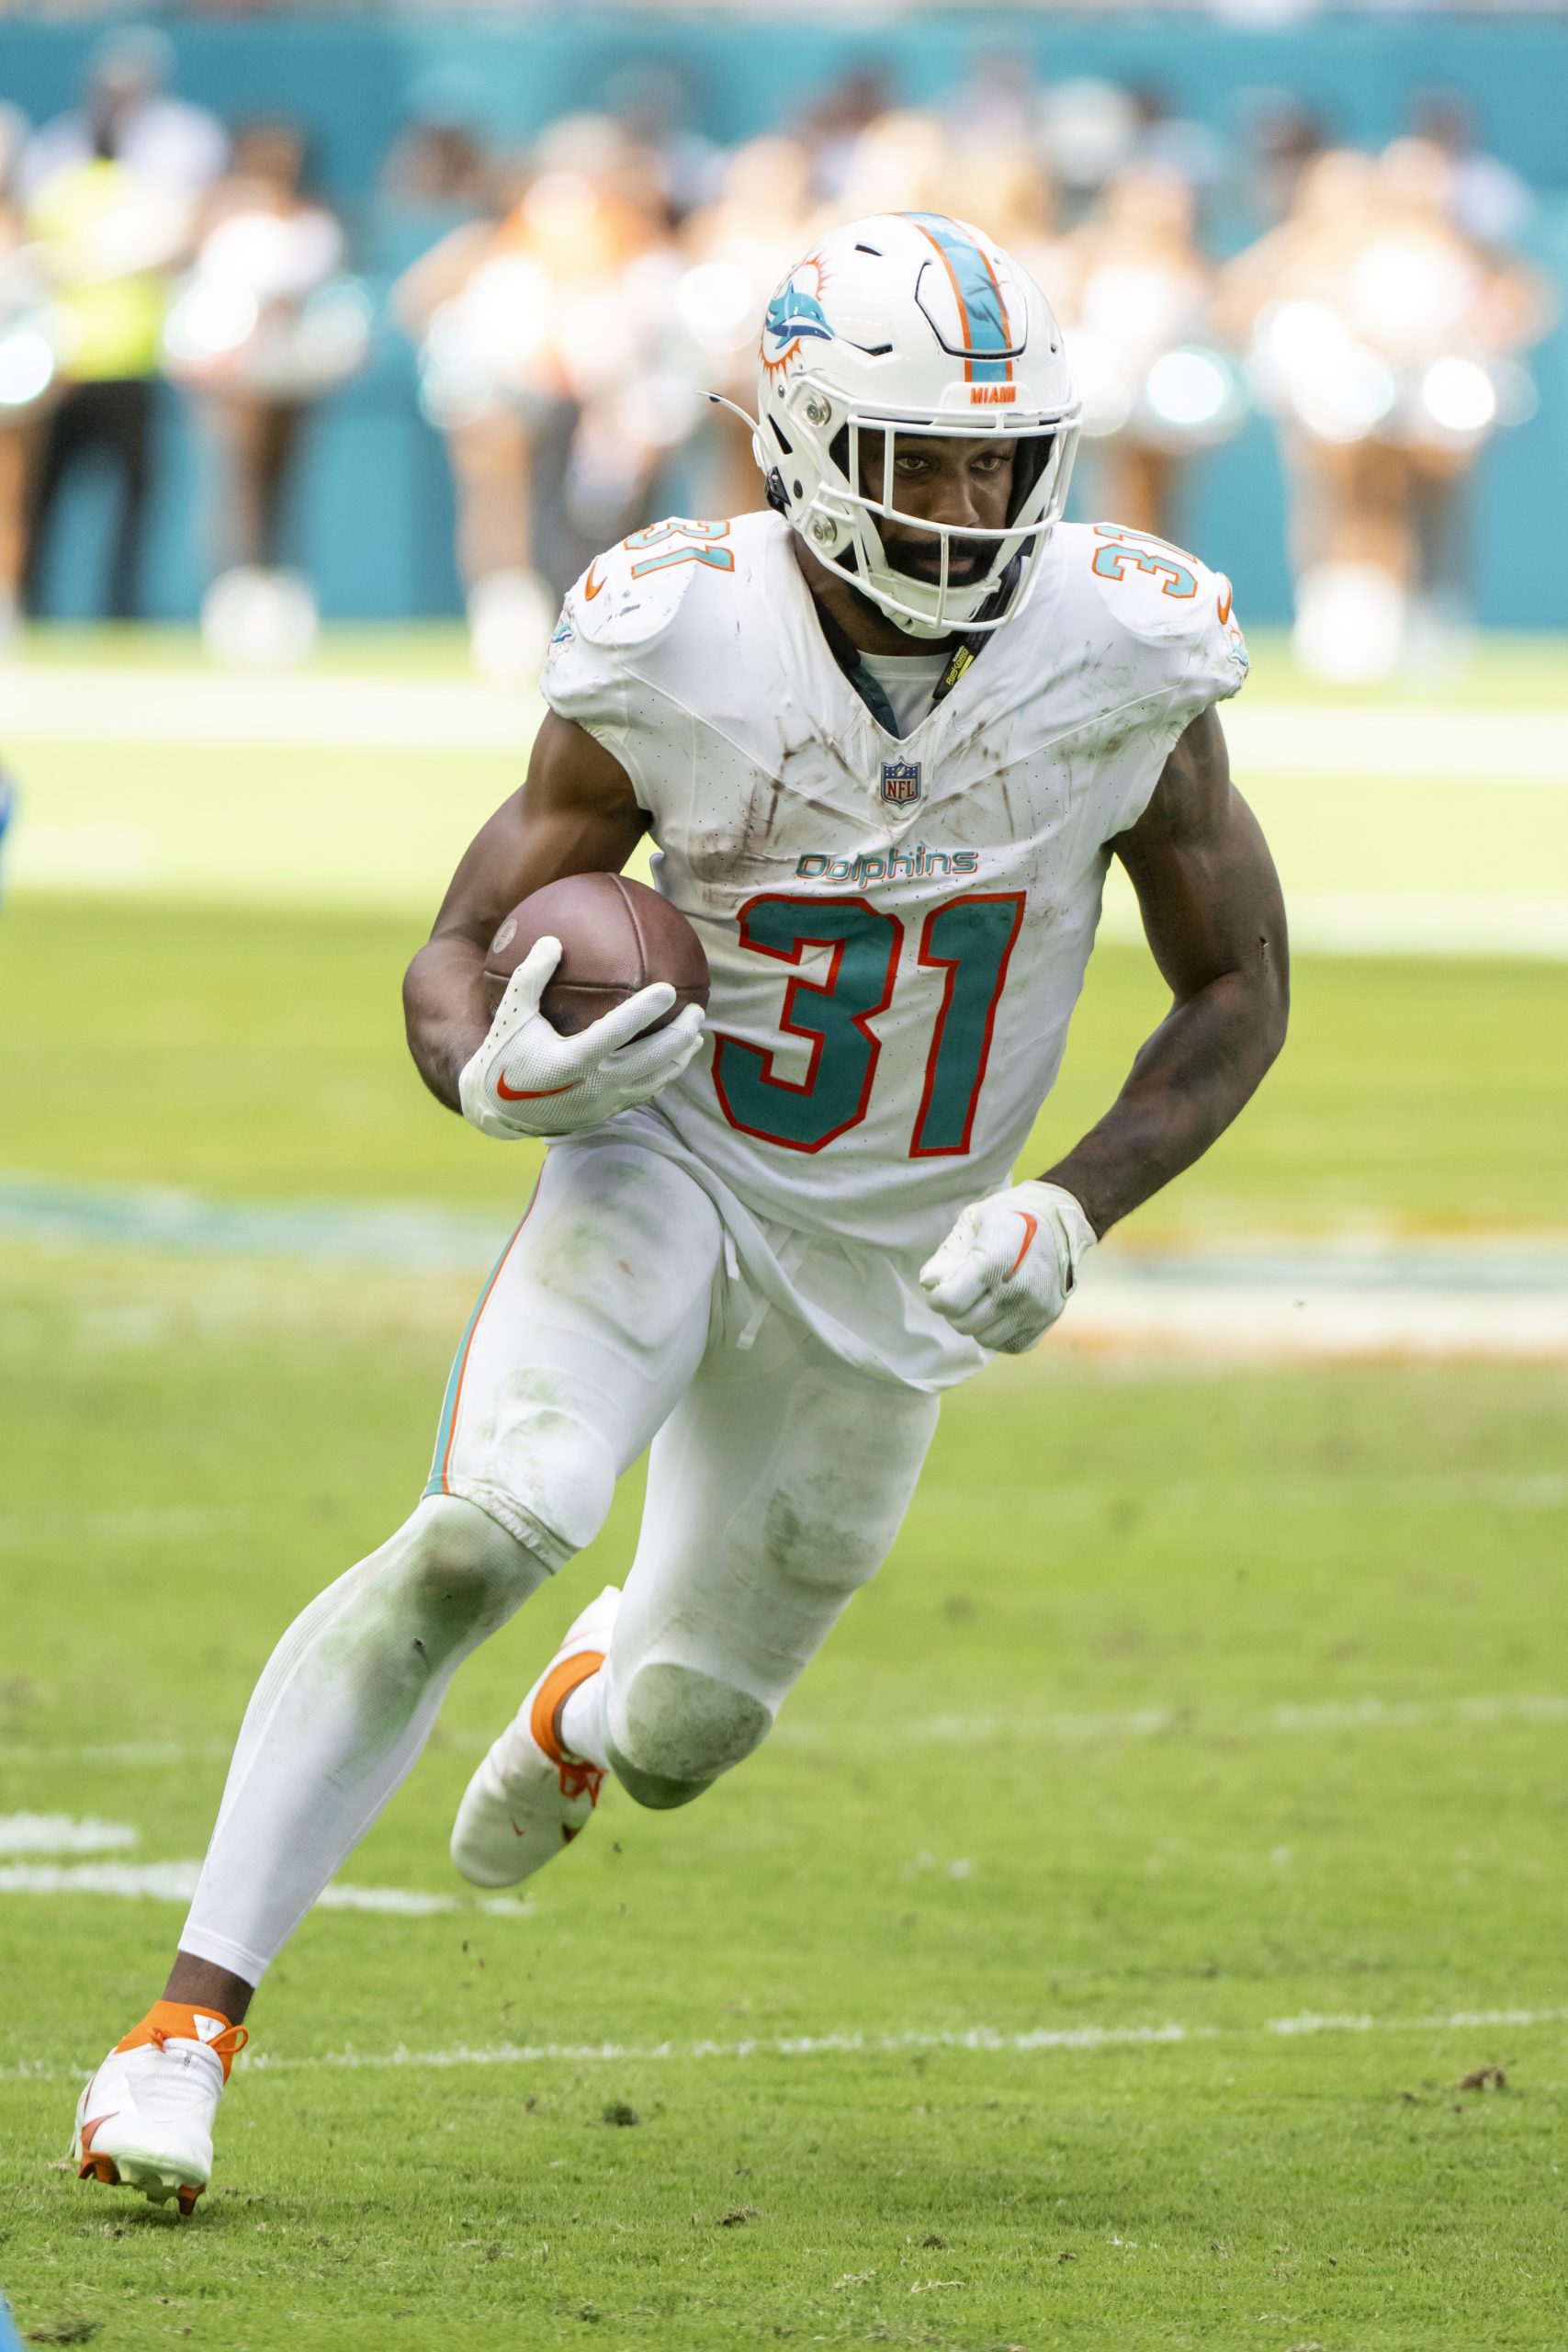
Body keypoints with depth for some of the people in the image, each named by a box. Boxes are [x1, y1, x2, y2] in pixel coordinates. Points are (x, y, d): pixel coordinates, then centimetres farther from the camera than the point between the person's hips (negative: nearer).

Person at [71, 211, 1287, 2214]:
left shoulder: (1122, 665, -16)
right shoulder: (676, 653, -19)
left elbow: (1238, 992, -3)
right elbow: (454, 957, -10)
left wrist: (1076, 1210, -18)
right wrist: (497, 1074, -34)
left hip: (889, 1270, 3)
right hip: (667, 1170, -2)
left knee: (687, 1727, 14)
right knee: (490, 1526, -30)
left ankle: (584, 1713, 56)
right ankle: (194, 2014, -25)